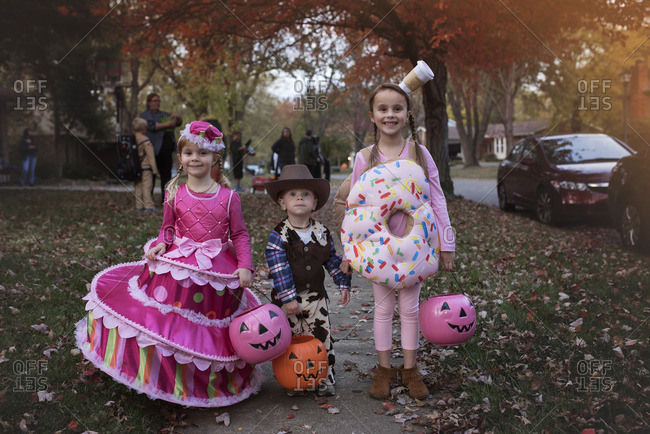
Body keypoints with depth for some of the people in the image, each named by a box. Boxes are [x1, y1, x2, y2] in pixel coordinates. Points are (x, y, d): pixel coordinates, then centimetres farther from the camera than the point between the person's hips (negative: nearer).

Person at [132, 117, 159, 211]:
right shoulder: (145, 140, -12)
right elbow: (151, 156, -12)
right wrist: (154, 169, -8)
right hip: (145, 167, -6)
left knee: (138, 187, 11)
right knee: (147, 186, -3)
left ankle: (139, 206, 13)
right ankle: (149, 206, -3)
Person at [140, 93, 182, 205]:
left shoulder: (164, 114, 23)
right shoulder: (145, 115, 1)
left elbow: (179, 122, 20)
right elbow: (152, 126, -18)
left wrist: (177, 116, -2)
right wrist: (167, 125, -18)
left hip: (167, 149, 7)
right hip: (154, 150, -7)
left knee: (166, 174, 5)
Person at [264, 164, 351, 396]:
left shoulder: (322, 232, 2)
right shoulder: (278, 236, -11)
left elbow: (332, 260, 12)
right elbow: (278, 270, -15)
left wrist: (343, 284, 7)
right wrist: (289, 298, -19)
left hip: (316, 297, 3)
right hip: (288, 300, -3)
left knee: (322, 338, 8)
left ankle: (325, 378, 22)